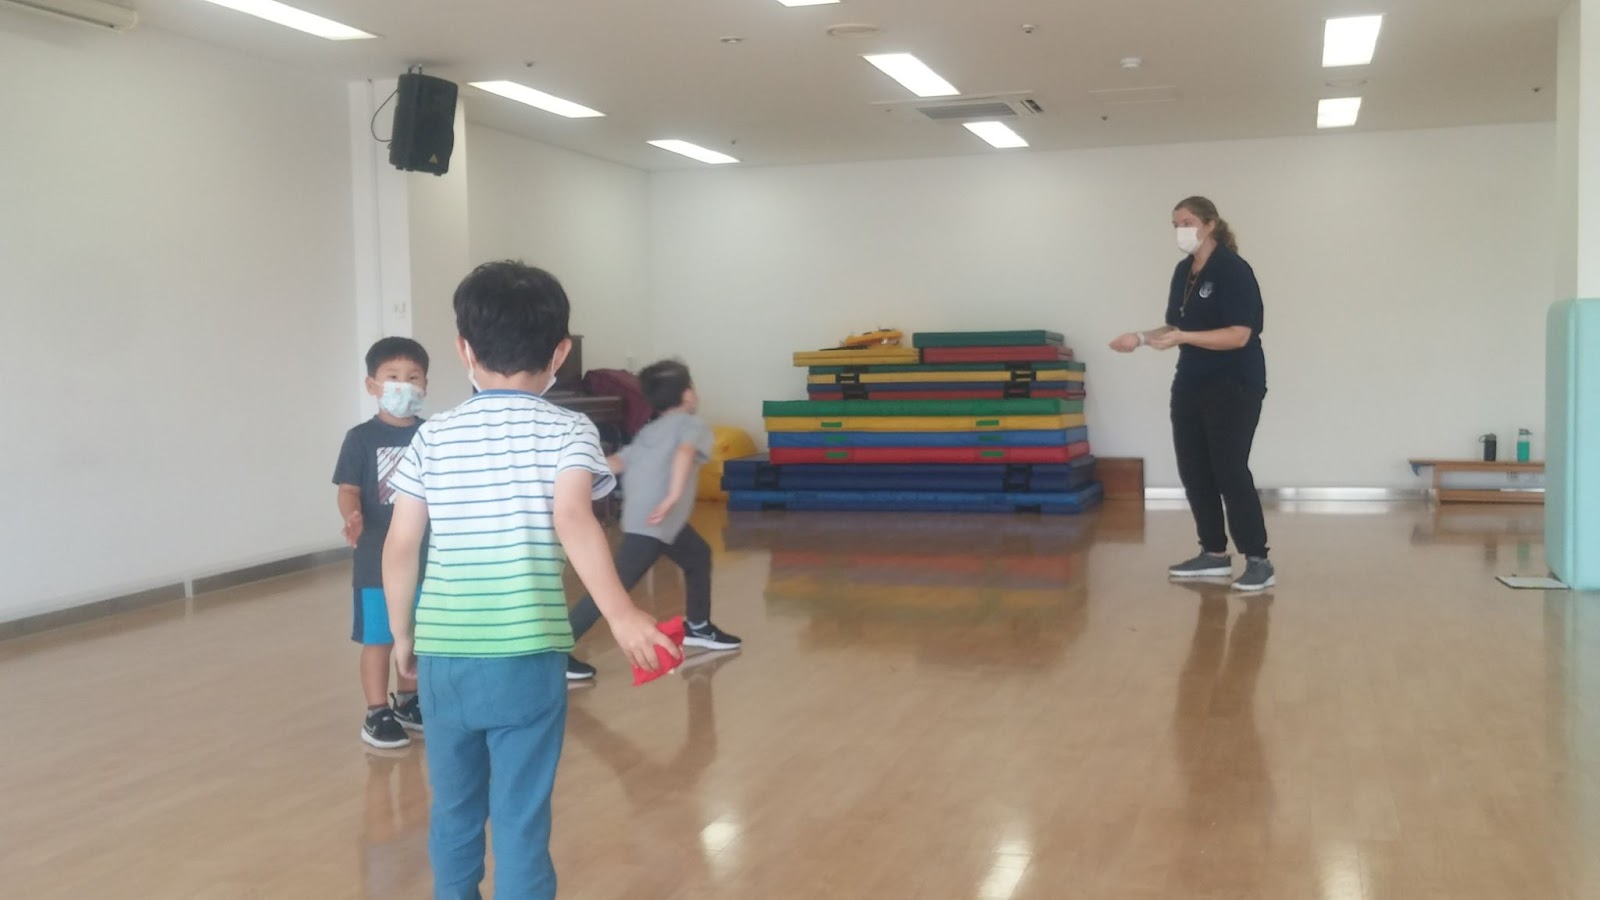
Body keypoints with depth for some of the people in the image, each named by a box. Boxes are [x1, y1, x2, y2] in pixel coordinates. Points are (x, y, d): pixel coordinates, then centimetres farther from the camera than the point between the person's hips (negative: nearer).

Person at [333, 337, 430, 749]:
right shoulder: (361, 438, -8)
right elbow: (348, 490, -13)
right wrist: (352, 516, -31)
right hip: (377, 558, -4)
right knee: (379, 638, 2)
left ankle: (407, 702, 33)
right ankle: (377, 713, 13)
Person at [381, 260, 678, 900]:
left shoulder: (433, 436, 6)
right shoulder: (567, 432, -4)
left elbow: (400, 546, 4)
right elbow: (572, 522, -21)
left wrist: (403, 635, 16)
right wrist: (621, 614, -26)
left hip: (444, 655, 3)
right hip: (525, 656, -3)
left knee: (454, 811, 20)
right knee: (521, 818, 5)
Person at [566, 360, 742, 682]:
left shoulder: (649, 432, 28)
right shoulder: (694, 424, 4)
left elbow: (614, 462, 15)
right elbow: (684, 453, -18)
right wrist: (674, 496, -30)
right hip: (652, 522, -9)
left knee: (698, 556, 29)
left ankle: (698, 628, 42)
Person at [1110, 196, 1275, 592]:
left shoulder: (1233, 270, -15)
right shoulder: (1184, 272, 10)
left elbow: (1239, 335, -23)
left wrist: (1182, 337, -30)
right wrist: (1141, 338, 0)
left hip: (1234, 388, -8)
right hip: (1191, 386, 9)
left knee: (1230, 471, -9)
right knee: (1193, 470, 10)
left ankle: (1259, 561, -1)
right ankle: (1215, 553, 22)